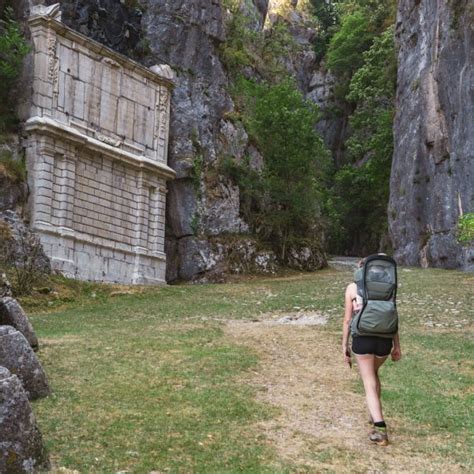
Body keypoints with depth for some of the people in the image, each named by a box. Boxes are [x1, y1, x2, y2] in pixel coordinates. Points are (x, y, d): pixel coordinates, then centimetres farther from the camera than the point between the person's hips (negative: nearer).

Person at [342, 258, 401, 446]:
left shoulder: (352, 288, 2)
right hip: (384, 339, 3)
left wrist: (344, 345, 8)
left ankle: (380, 429, -10)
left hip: (362, 339, -3)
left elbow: (347, 320, 0)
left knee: (370, 384, 3)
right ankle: (375, 415, 38)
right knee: (373, 373, 29)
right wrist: (397, 346, 12)